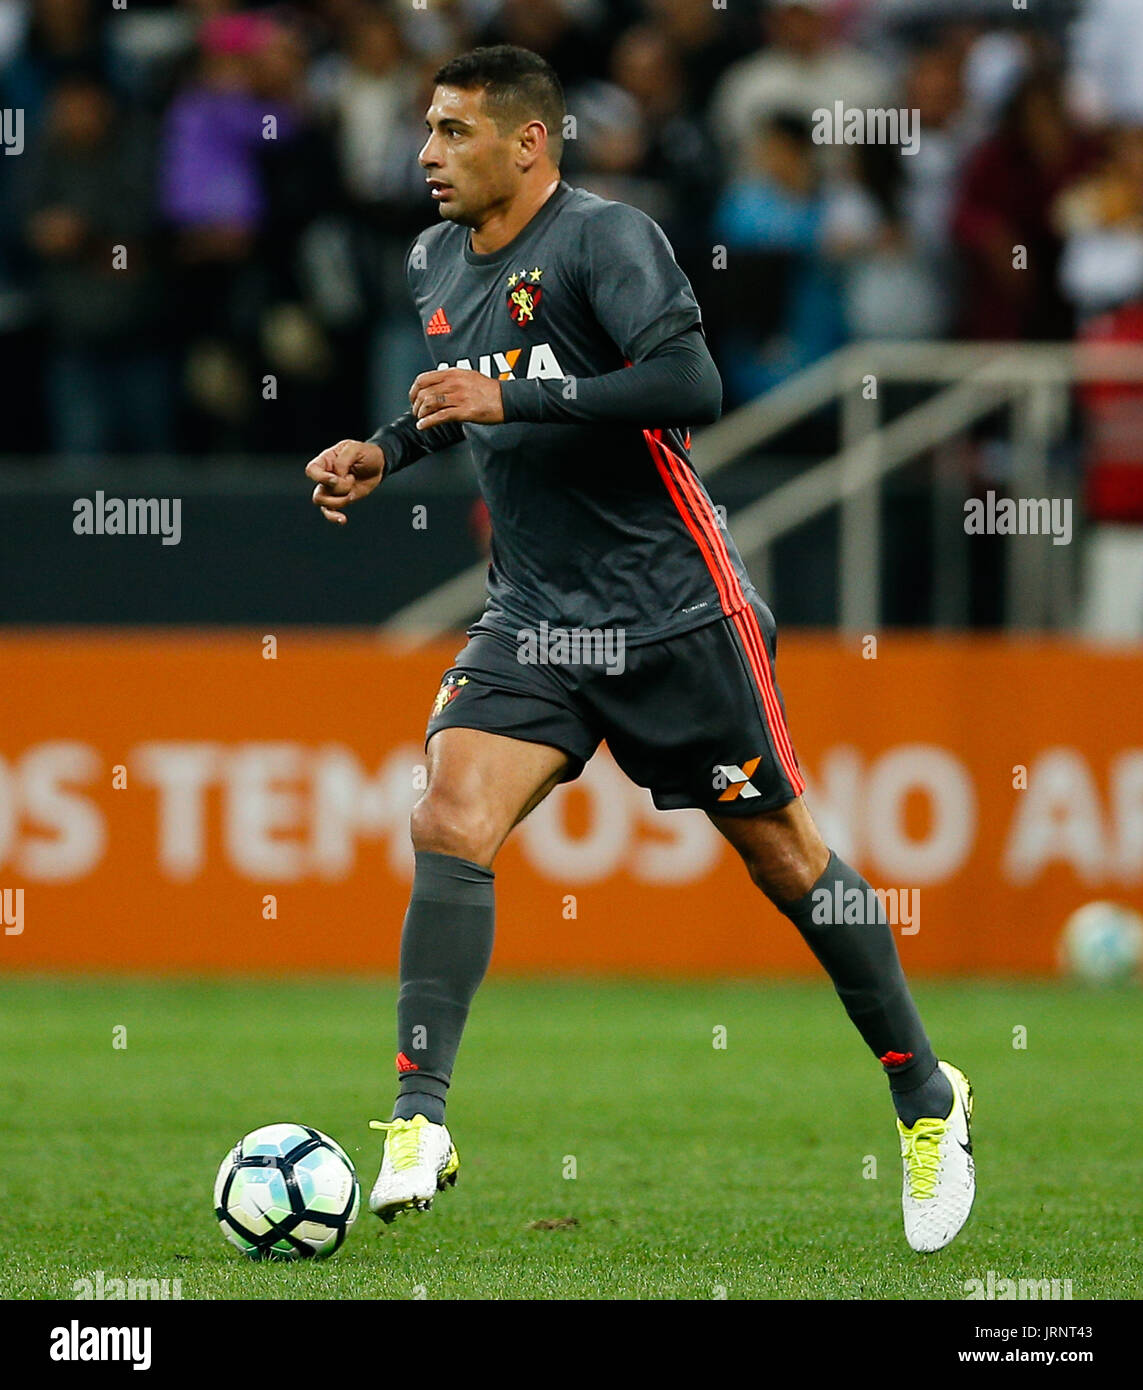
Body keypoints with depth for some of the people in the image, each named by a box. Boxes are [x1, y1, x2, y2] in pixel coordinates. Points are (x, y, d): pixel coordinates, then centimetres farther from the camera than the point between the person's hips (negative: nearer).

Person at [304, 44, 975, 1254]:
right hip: (535, 619, 5)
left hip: (676, 611, -5)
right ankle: (417, 1122, -18)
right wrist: (386, 451, 12)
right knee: (450, 822, -17)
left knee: (782, 854, 5)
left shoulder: (606, 240, -14)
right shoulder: (435, 265, 9)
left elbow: (691, 387, -29)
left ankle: (928, 1104, 22)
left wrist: (512, 397, -27)